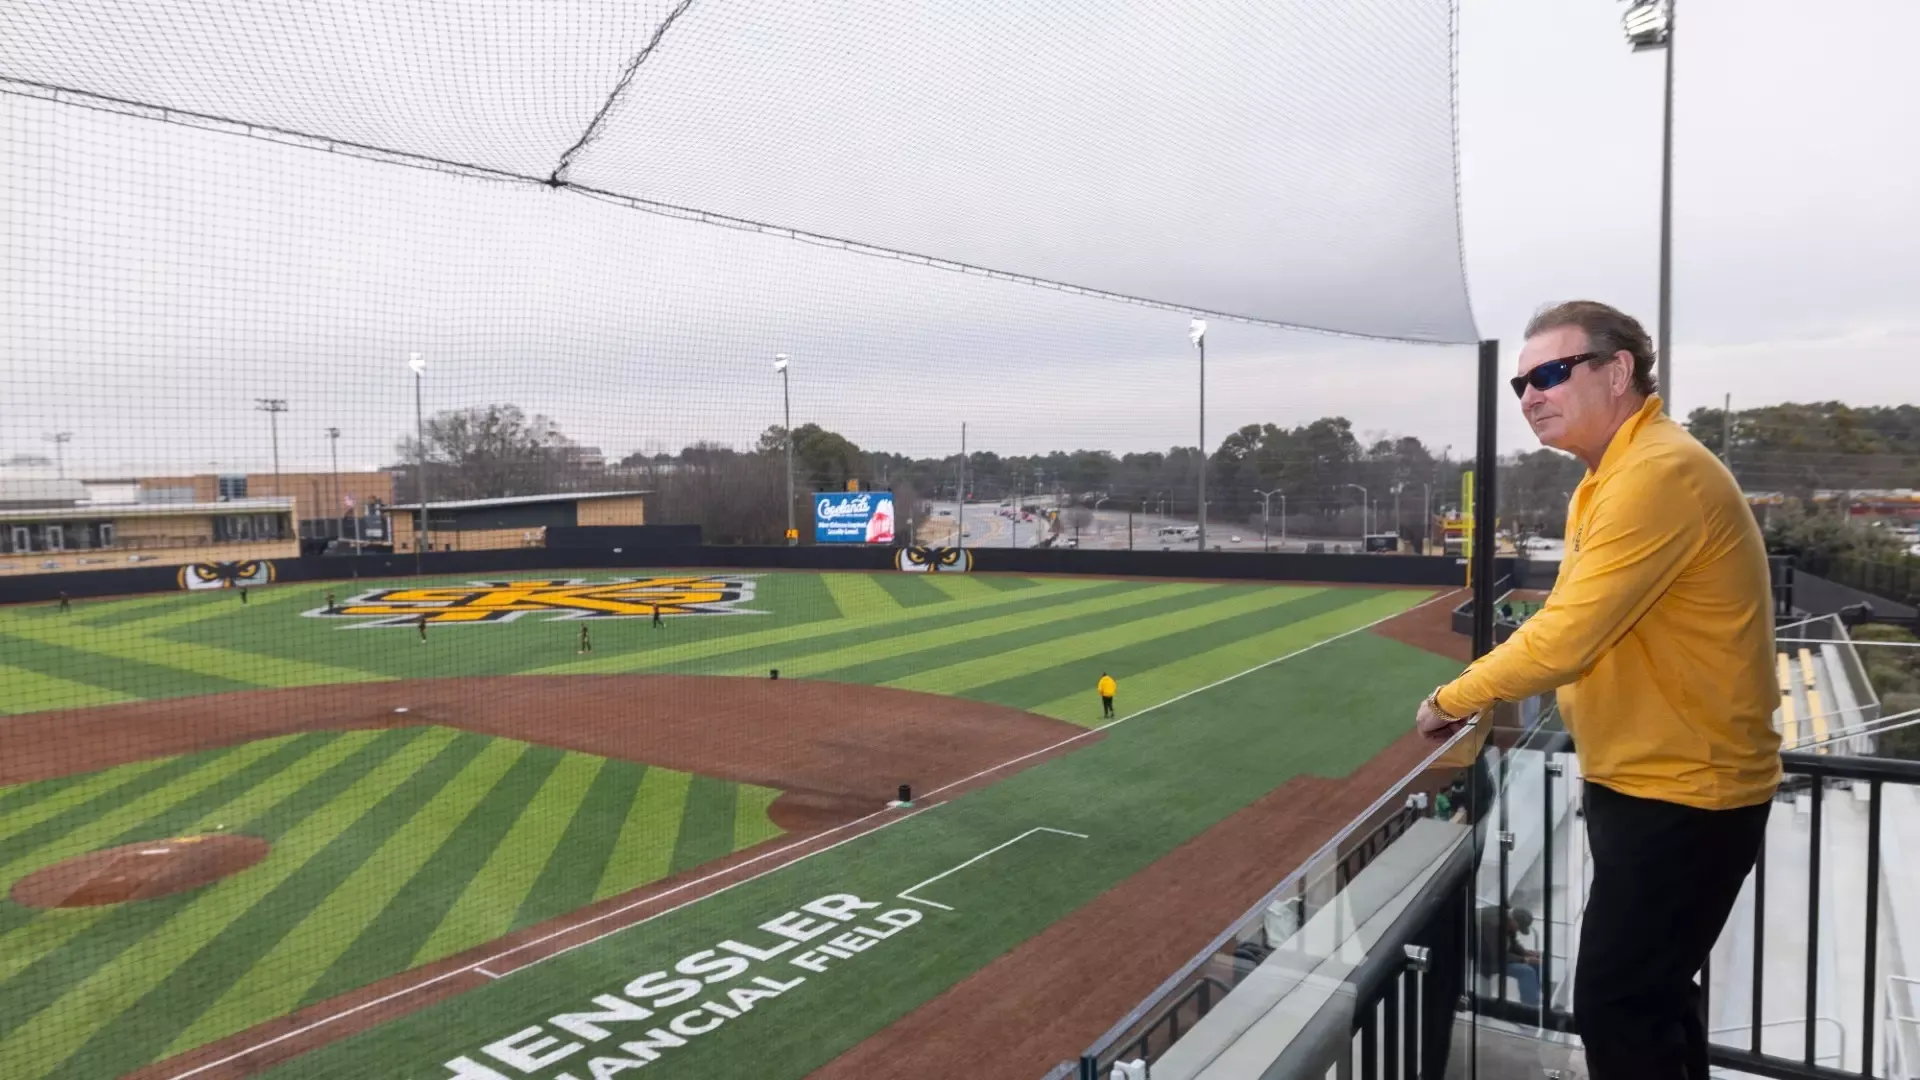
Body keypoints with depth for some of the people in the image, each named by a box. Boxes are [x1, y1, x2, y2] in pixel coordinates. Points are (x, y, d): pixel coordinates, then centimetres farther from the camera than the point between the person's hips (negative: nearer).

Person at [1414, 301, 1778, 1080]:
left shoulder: (1658, 473, -24)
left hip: (1682, 793, -10)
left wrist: (1452, 700, -13)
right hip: (1646, 781, 10)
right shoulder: (1609, 478, 11)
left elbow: (1563, 639, -27)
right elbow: (1577, 633, 14)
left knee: (1615, 1009, -1)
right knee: (1651, 996, 22)